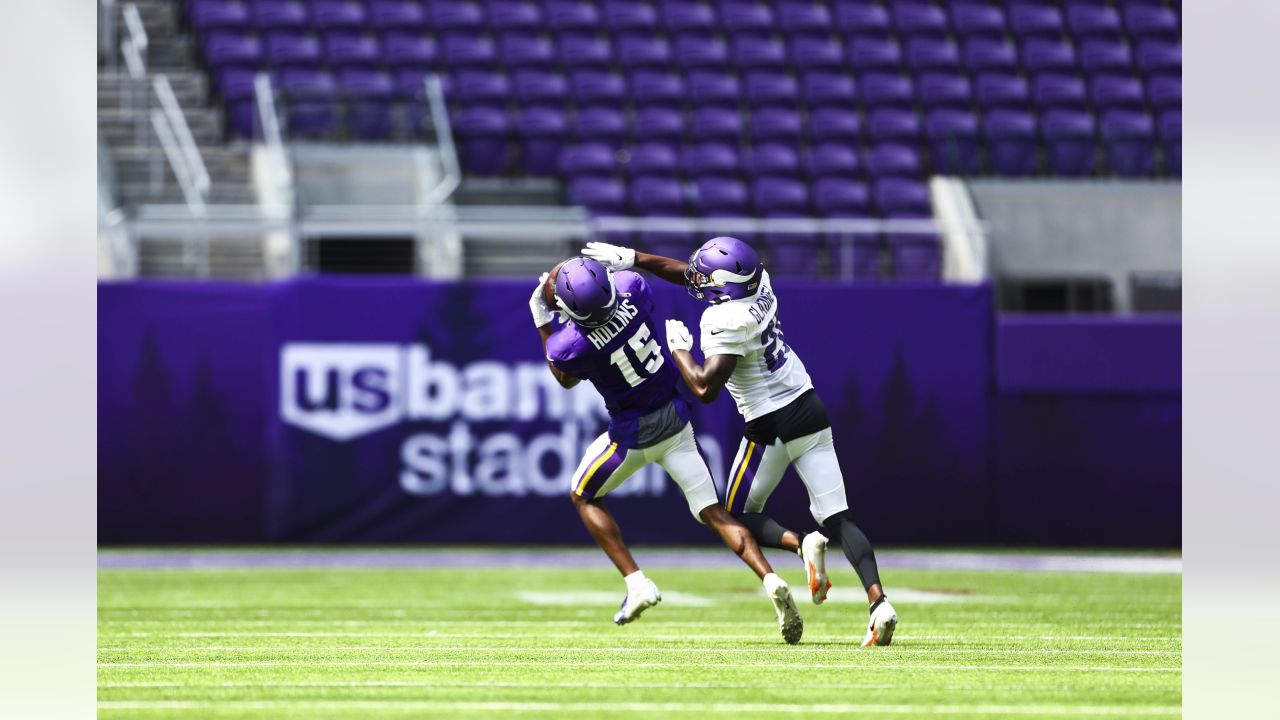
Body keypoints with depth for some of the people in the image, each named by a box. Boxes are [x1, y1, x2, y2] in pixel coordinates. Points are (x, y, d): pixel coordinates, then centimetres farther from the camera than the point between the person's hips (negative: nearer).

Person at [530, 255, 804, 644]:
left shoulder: (571, 345, -26)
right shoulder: (629, 286, -16)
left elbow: (567, 379, 0)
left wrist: (542, 323, 2)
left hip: (633, 433, -4)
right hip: (675, 419, 4)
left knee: (583, 496, 22)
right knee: (714, 513, 7)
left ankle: (636, 583, 9)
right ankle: (771, 581, -13)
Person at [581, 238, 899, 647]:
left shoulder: (726, 322, -21)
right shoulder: (758, 283, 2)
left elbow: (705, 388, -24)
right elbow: (692, 276, 16)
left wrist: (678, 348, -8)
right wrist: (632, 258, 17)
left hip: (772, 428, -7)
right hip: (810, 411, 7)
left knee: (740, 517, 13)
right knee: (836, 519, 2)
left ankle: (800, 543, -17)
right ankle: (878, 601, -16)